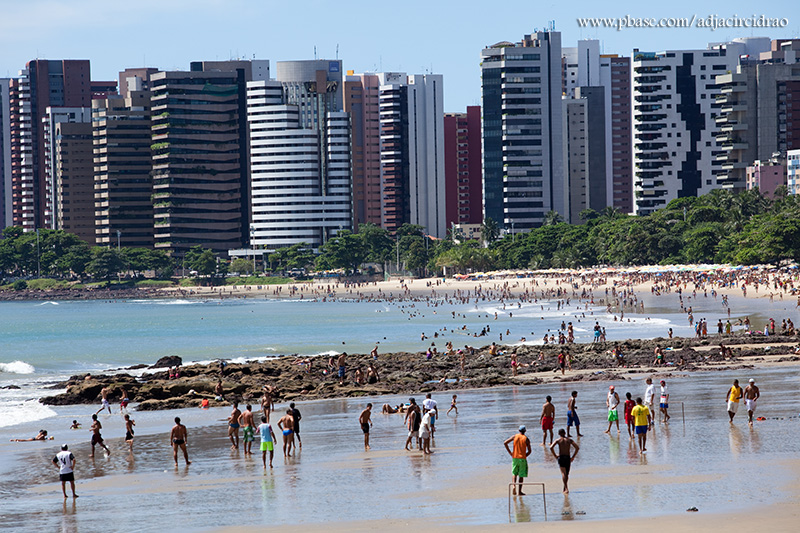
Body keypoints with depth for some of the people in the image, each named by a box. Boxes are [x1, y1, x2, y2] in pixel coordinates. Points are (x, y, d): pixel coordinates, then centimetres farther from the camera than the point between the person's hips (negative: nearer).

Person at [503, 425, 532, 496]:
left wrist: (510, 452, 4)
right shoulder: (526, 439, -3)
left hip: (514, 458, 2)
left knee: (514, 473, 17)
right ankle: (520, 491, 4)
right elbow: (529, 451, -4)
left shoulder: (515, 437, 2)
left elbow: (505, 443, -2)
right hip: (522, 458, -2)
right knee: (521, 475, 5)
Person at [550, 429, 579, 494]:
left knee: (563, 473, -12)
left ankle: (566, 489, -28)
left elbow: (551, 447, -14)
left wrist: (555, 455, -2)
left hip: (561, 457, -3)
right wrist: (573, 457, 4)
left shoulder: (558, 440, 1)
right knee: (567, 474, 16)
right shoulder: (569, 440, 8)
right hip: (568, 458, 3)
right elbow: (577, 447, -1)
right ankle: (565, 489, 24)